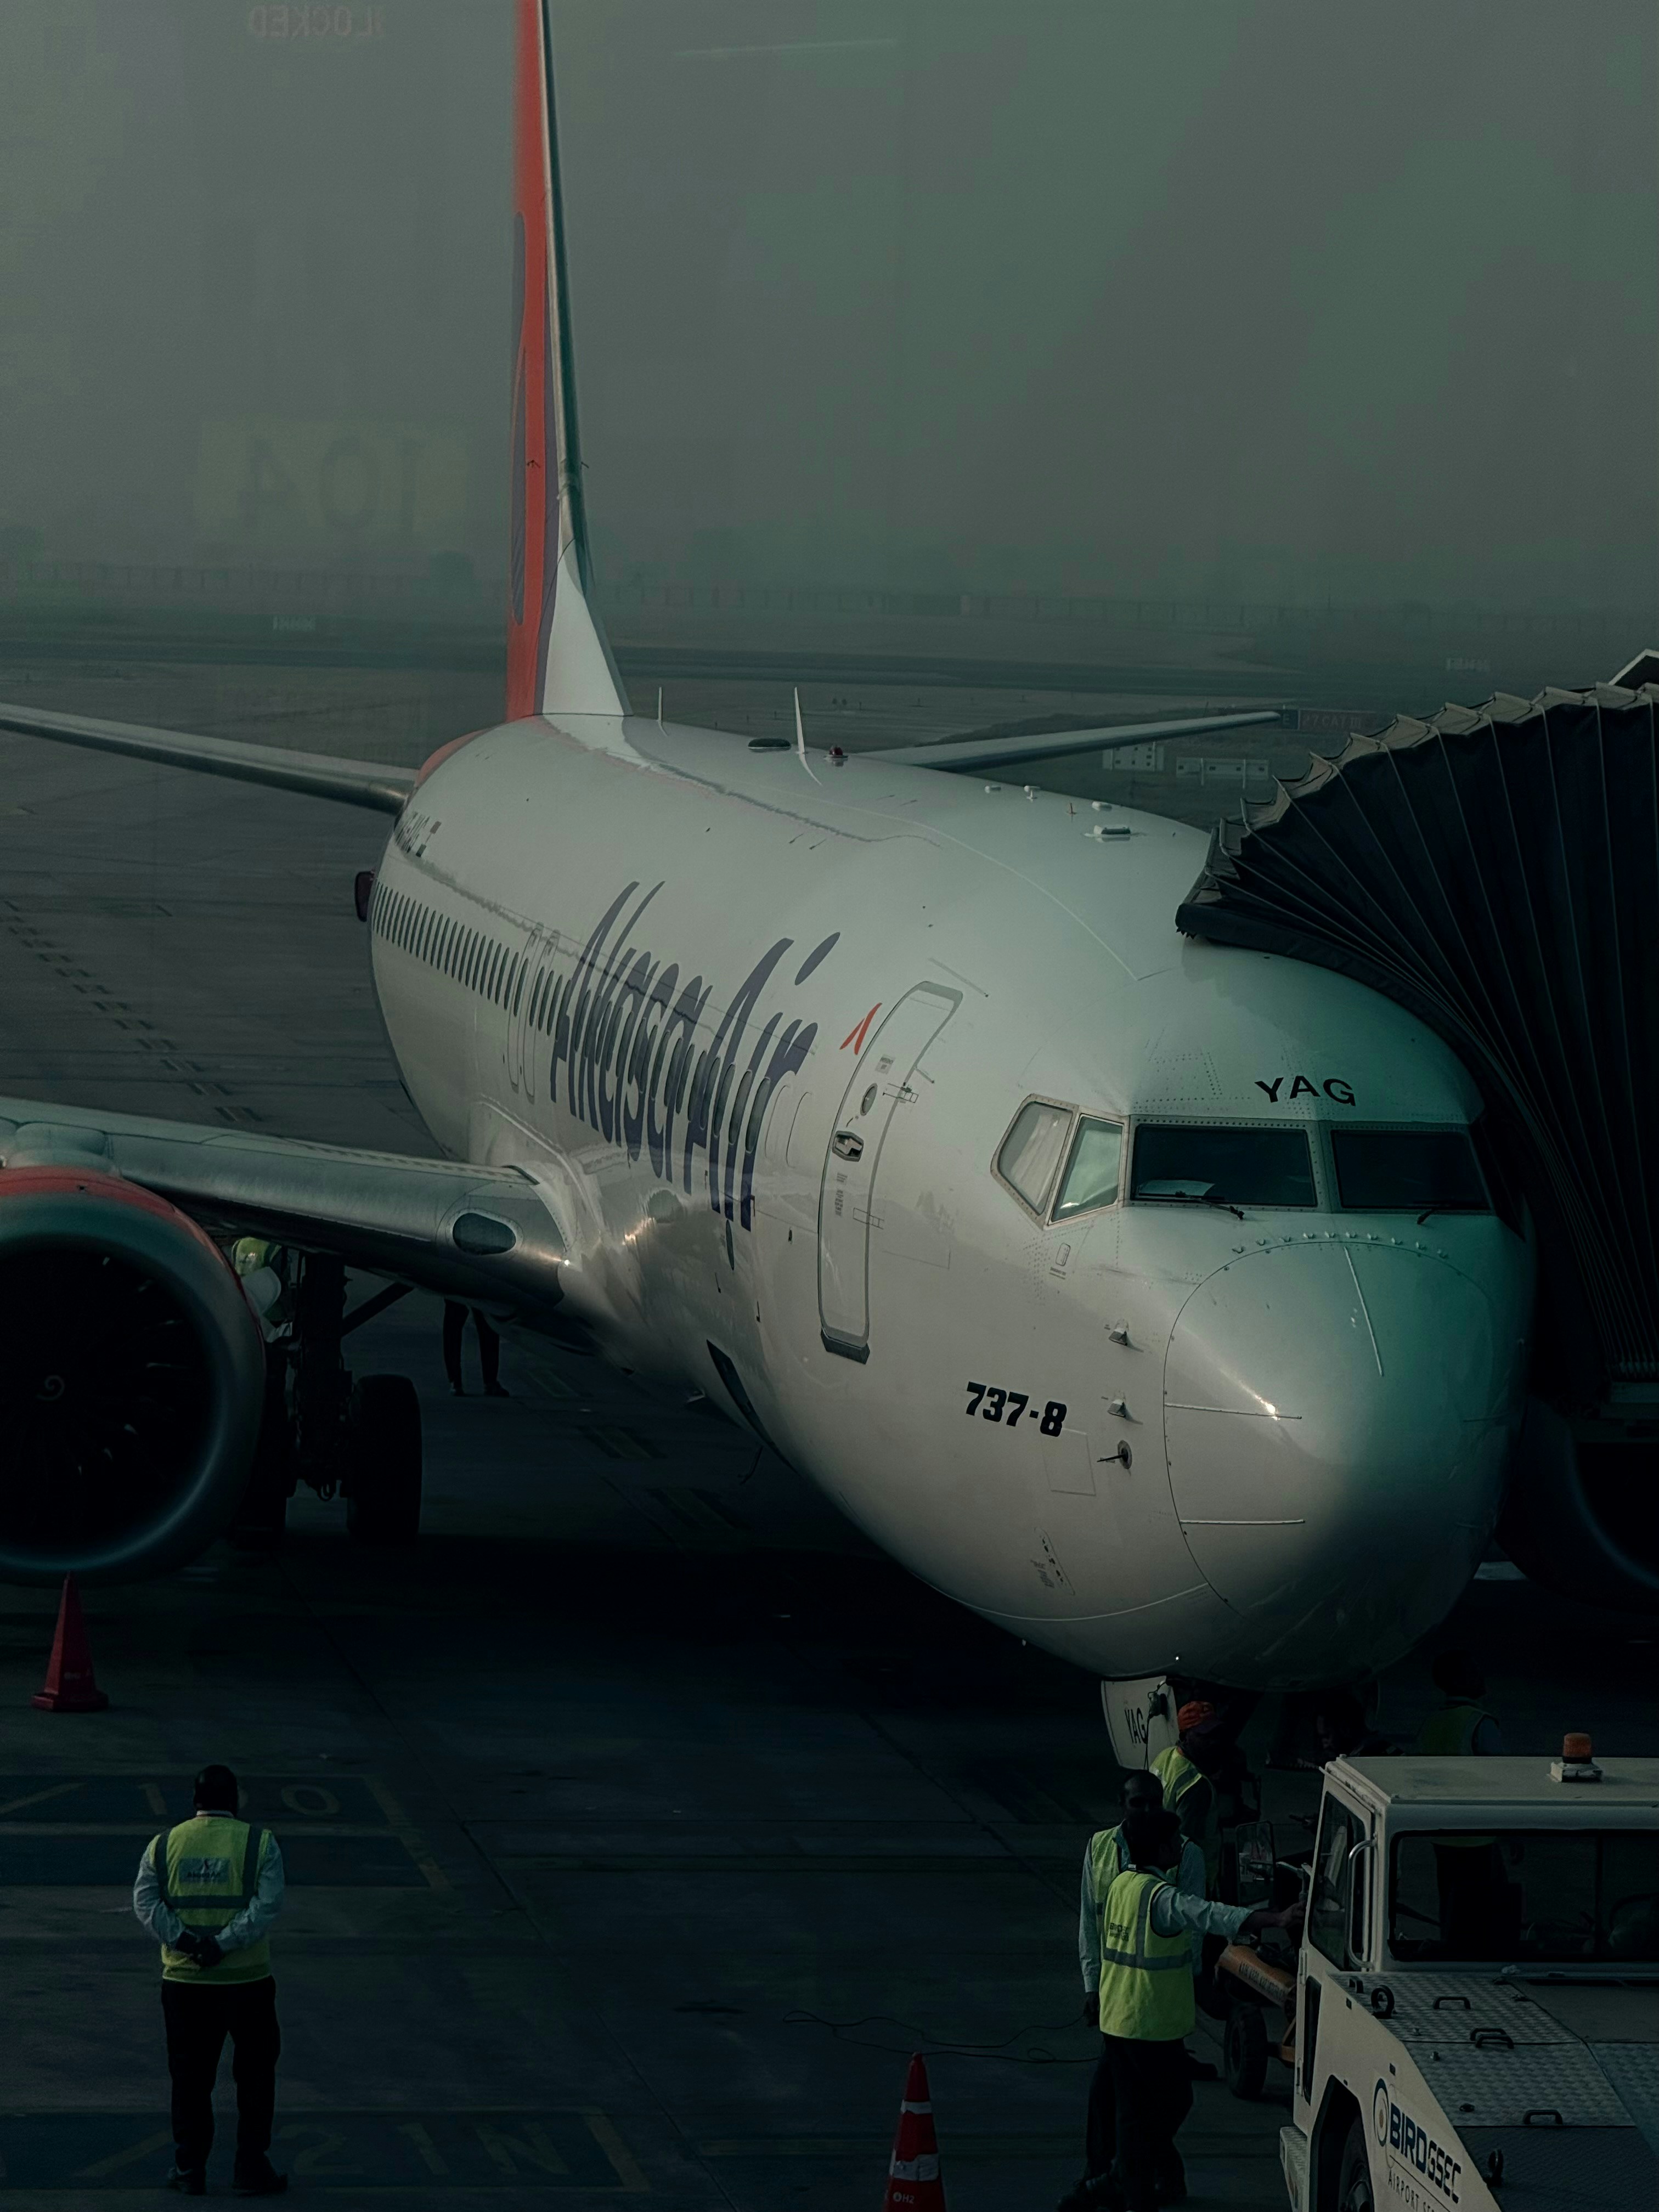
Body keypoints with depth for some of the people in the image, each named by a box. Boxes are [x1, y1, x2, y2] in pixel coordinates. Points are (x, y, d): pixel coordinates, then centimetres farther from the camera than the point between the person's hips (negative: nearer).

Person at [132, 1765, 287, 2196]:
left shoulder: (164, 1845, 3)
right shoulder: (258, 1843, -3)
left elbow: (145, 1902, -6)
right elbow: (268, 1903, -14)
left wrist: (182, 1940, -13)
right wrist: (224, 1944, -17)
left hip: (183, 1981, 2)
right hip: (247, 1980, -2)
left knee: (191, 2078, 11)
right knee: (255, 2075, 10)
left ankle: (189, 2171, 13)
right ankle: (251, 2170, 9)